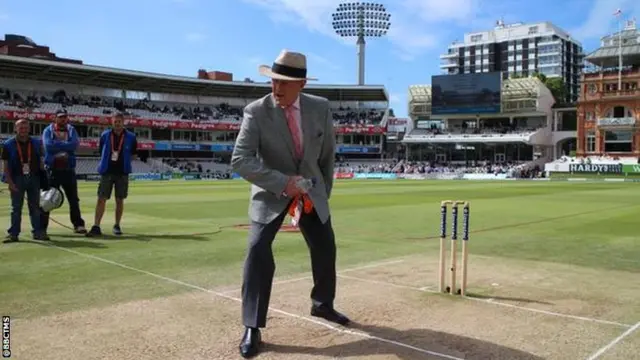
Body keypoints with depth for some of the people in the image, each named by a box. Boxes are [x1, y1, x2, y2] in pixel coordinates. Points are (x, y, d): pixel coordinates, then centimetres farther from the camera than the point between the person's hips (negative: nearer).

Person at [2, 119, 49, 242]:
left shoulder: (36, 143, 7)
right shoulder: (8, 144, -1)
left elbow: (40, 161, 11)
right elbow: (5, 165, -3)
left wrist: (44, 176, 3)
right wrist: (10, 182, -11)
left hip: (34, 178, 2)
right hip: (17, 179, -2)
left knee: (35, 207, 7)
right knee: (16, 208, 4)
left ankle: (37, 232, 13)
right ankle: (13, 233, 9)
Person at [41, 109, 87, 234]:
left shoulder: (71, 130, 10)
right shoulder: (48, 130, 4)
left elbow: (75, 144, -9)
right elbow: (48, 146, -14)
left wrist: (57, 145, -11)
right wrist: (66, 146, -10)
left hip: (68, 170, 2)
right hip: (52, 170, -2)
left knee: (74, 199, 5)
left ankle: (78, 225, 11)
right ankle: (42, 226, 10)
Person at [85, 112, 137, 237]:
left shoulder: (130, 137, 0)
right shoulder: (105, 135, 3)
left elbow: (133, 154, 10)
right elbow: (101, 152, 13)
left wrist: (125, 162, 0)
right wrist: (104, 163, 2)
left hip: (122, 172, 0)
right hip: (107, 172, 0)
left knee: (120, 200, 6)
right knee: (101, 199, -5)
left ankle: (117, 226, 19)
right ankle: (96, 227, -4)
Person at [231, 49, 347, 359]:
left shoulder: (320, 108, -10)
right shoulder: (256, 111, -20)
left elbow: (327, 153, 3)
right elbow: (240, 160, -25)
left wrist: (323, 192, 8)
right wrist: (282, 182, -33)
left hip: (310, 190, 4)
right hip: (271, 192, -3)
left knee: (325, 248, 11)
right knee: (258, 250, -18)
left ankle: (322, 304, 38)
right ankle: (252, 327, -4)